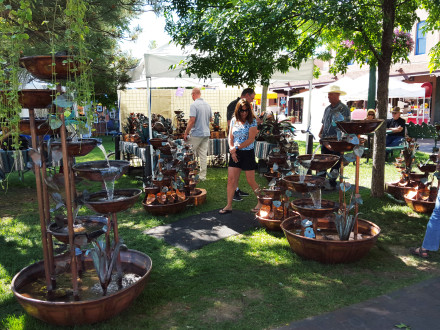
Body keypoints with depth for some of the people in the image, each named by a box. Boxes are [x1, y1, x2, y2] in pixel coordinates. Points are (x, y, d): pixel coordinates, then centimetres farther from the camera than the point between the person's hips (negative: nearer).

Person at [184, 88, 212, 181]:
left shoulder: (194, 105, -13)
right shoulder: (207, 105, 9)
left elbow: (192, 120, -18)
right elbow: (211, 119, 17)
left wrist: (186, 133, -11)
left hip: (196, 134, -6)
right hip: (206, 133, 6)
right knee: (203, 155, 8)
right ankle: (202, 176, 12)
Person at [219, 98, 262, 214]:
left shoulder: (252, 121, -6)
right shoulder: (234, 120, 7)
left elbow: (251, 139, -12)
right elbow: (230, 137, 8)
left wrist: (237, 148, -12)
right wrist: (232, 151, -6)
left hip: (248, 153, -4)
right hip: (235, 154, 4)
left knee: (251, 181, 3)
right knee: (231, 179, 0)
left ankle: (261, 202, 23)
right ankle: (229, 206, 9)